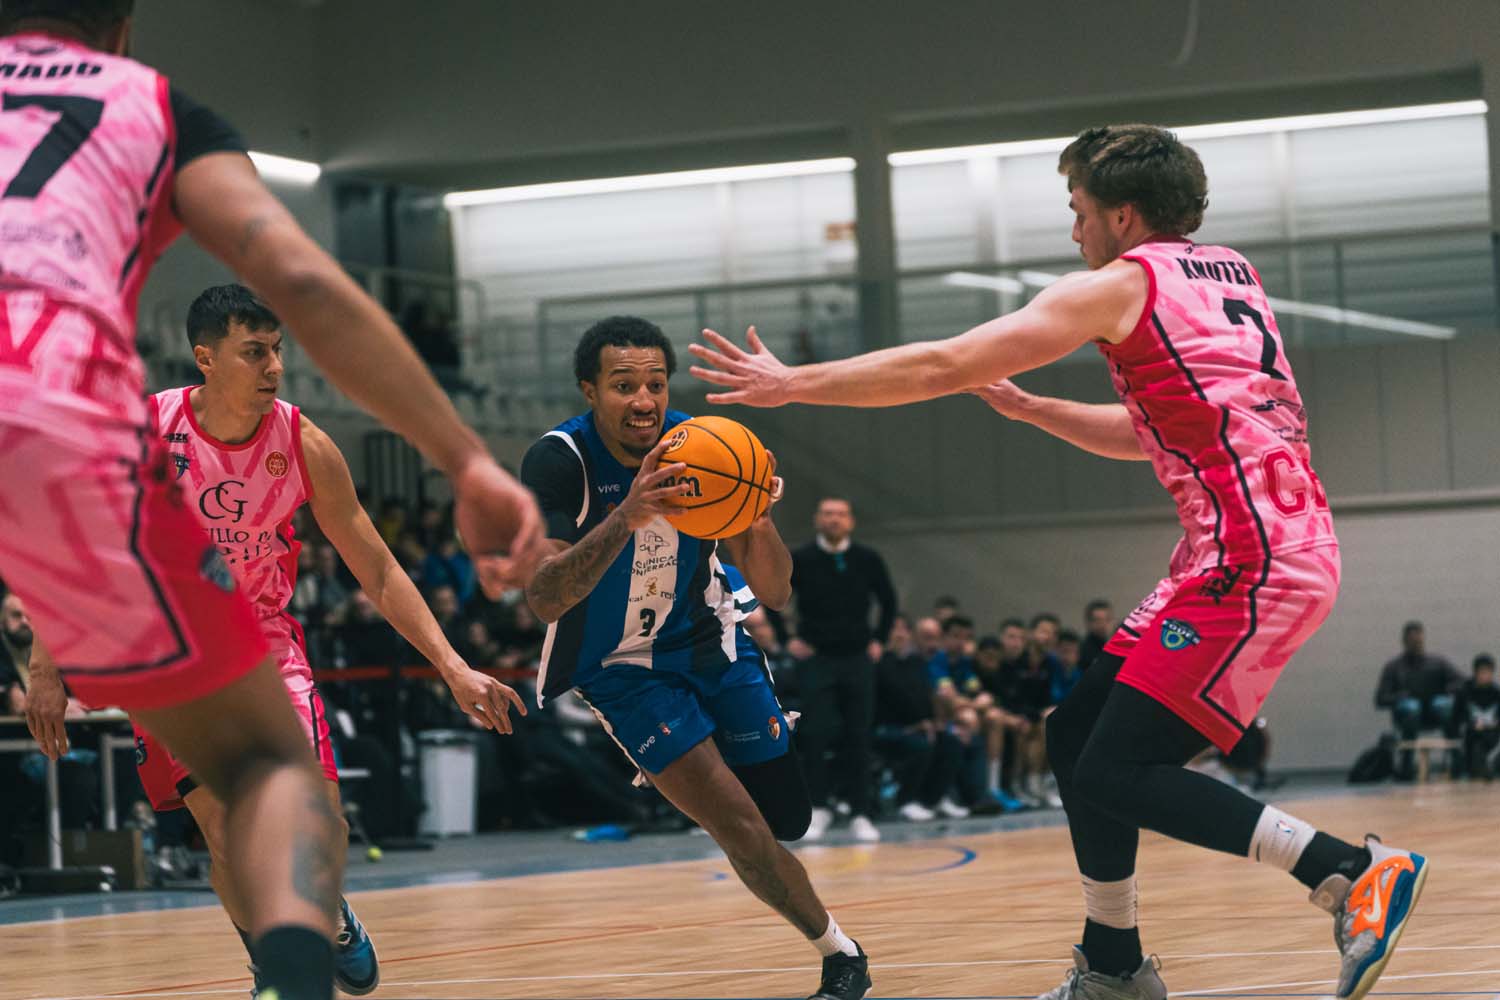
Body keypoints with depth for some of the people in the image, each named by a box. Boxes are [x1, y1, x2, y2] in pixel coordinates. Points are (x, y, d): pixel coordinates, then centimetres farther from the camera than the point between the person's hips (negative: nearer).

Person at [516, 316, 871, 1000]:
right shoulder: (559, 461, -24)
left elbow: (774, 595, -14)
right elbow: (543, 601, -36)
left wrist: (759, 522, -36)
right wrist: (626, 518, -49)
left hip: (708, 642, 4)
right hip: (620, 664, -4)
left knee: (787, 821, 4)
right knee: (741, 828, -17)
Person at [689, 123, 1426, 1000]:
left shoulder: (1121, 285, -3)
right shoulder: (1228, 275, 22)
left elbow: (941, 367, -3)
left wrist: (792, 384, 4)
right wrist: (1027, 408, 28)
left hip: (1251, 559, -9)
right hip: (1282, 543, 9)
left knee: (1116, 772, -13)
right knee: (1078, 736, 13)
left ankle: (1360, 875, -16)